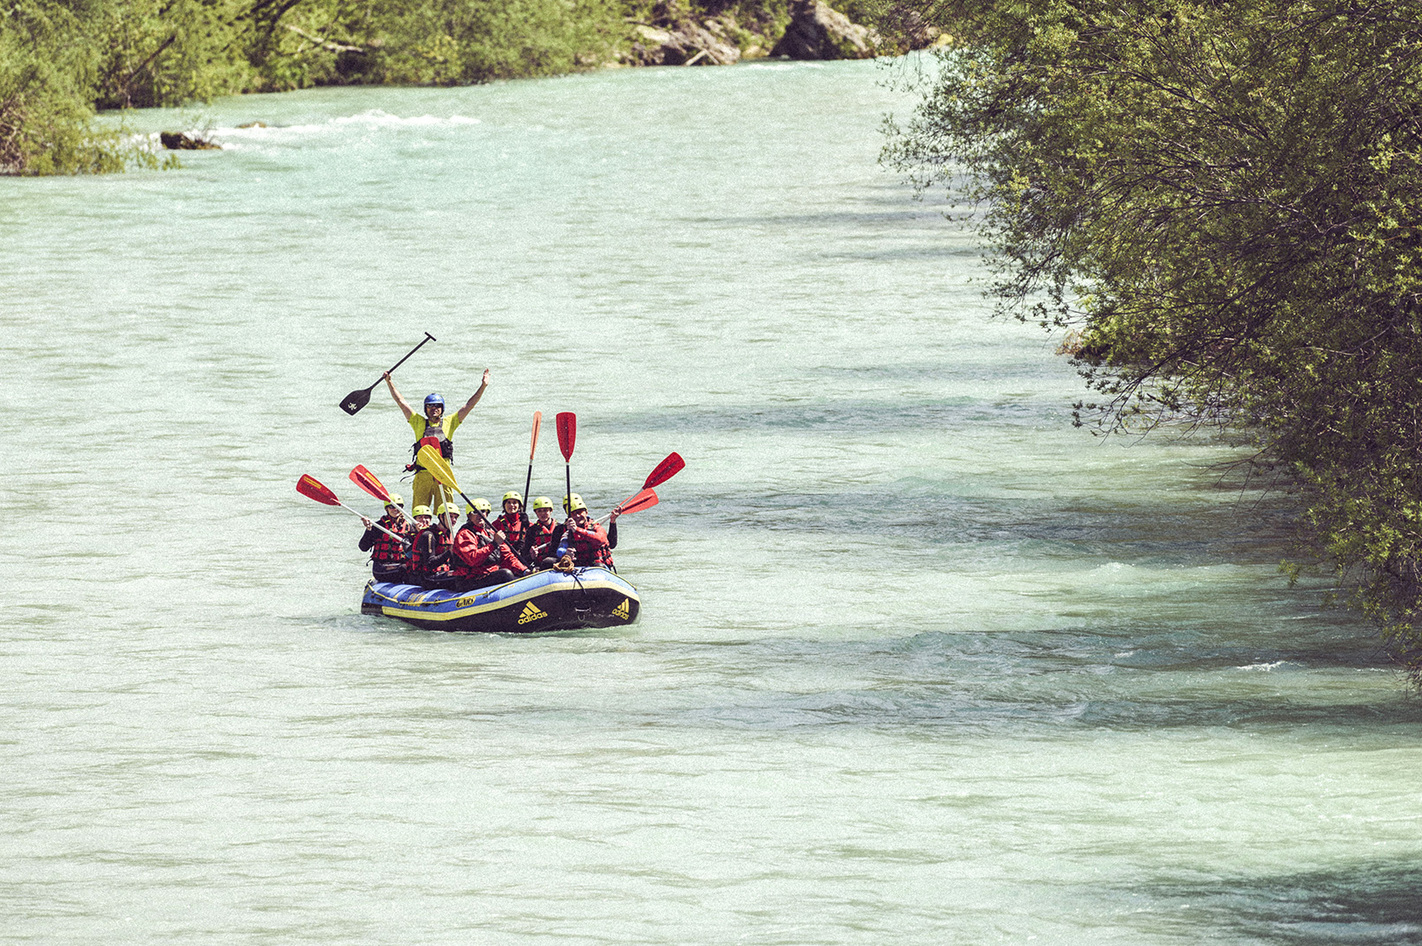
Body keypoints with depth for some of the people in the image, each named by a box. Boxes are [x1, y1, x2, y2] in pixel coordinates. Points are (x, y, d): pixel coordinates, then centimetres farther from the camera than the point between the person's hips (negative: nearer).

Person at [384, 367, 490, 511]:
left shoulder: (449, 423, 13)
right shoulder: (419, 423, 14)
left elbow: (469, 406, 12)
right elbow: (401, 402, 16)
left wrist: (483, 386, 7)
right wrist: (389, 382, 14)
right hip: (422, 474, 0)